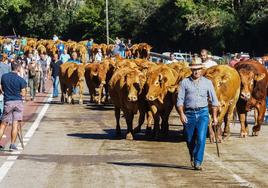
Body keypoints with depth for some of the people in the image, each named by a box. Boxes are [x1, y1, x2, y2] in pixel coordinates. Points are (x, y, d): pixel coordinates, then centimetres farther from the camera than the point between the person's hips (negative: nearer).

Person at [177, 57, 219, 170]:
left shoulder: (207, 82, 6)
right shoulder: (185, 82, 3)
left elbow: (214, 100, 9)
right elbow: (180, 100, 1)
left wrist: (215, 116, 5)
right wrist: (181, 114, -10)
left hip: (203, 113, -1)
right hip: (189, 113, 1)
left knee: (201, 138, -14)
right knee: (190, 140, 9)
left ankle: (198, 162, -11)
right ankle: (193, 157, 36)